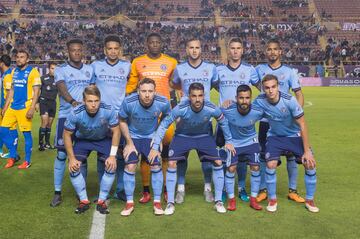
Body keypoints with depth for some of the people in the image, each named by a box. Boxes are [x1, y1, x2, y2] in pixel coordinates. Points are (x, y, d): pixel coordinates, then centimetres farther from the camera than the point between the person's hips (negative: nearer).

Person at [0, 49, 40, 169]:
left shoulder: (33, 71, -7)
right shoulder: (14, 71, 13)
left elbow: (36, 91, -10)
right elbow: (12, 90, 19)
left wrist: (32, 108, -17)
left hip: (25, 107, -7)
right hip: (12, 106, 7)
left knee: (26, 133, -1)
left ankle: (27, 161, 11)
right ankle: (13, 156, 20)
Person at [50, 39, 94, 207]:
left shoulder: (90, 70, 12)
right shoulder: (61, 70, 0)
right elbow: (62, 88, -17)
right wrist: (73, 101, -36)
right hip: (66, 116, -2)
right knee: (61, 154, -2)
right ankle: (57, 192, 8)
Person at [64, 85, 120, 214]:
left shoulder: (108, 111, -32)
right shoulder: (75, 113, -32)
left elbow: (116, 131, -17)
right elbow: (67, 134, -16)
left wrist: (113, 155, -21)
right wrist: (72, 158, -18)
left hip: (104, 139, 0)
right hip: (82, 140, 0)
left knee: (112, 166, -17)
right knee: (73, 167, -16)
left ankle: (101, 201, 2)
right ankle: (84, 201, 4)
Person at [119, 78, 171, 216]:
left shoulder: (163, 103, -23)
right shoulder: (129, 102, -26)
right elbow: (122, 121, -8)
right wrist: (129, 143, -9)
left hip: (152, 136, 1)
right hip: (133, 136, -1)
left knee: (156, 166, -8)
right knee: (130, 166, -11)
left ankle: (157, 202, 8)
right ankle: (129, 203, 5)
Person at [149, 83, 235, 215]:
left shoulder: (211, 109, -28)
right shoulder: (180, 108, -33)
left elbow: (223, 122, -5)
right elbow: (164, 125, -22)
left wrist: (228, 141, 3)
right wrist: (155, 147, -24)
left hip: (204, 136, 2)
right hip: (182, 136, -1)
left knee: (218, 163, -10)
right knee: (171, 164, -17)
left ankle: (218, 201, 6)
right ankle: (170, 203, -2)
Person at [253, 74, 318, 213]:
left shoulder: (290, 100, -28)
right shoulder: (260, 101, -21)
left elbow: (302, 125, -21)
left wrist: (307, 151, -20)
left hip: (295, 135, -1)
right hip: (275, 136, 1)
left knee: (310, 164, -11)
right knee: (270, 165, -18)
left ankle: (309, 200, 11)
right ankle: (272, 199, 5)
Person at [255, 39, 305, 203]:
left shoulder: (289, 71, 3)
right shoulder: (259, 69, 5)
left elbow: (299, 94, 1)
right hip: (265, 120, 0)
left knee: (291, 154, 2)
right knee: (263, 155, 5)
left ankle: (292, 191, 13)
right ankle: (263, 190, 16)